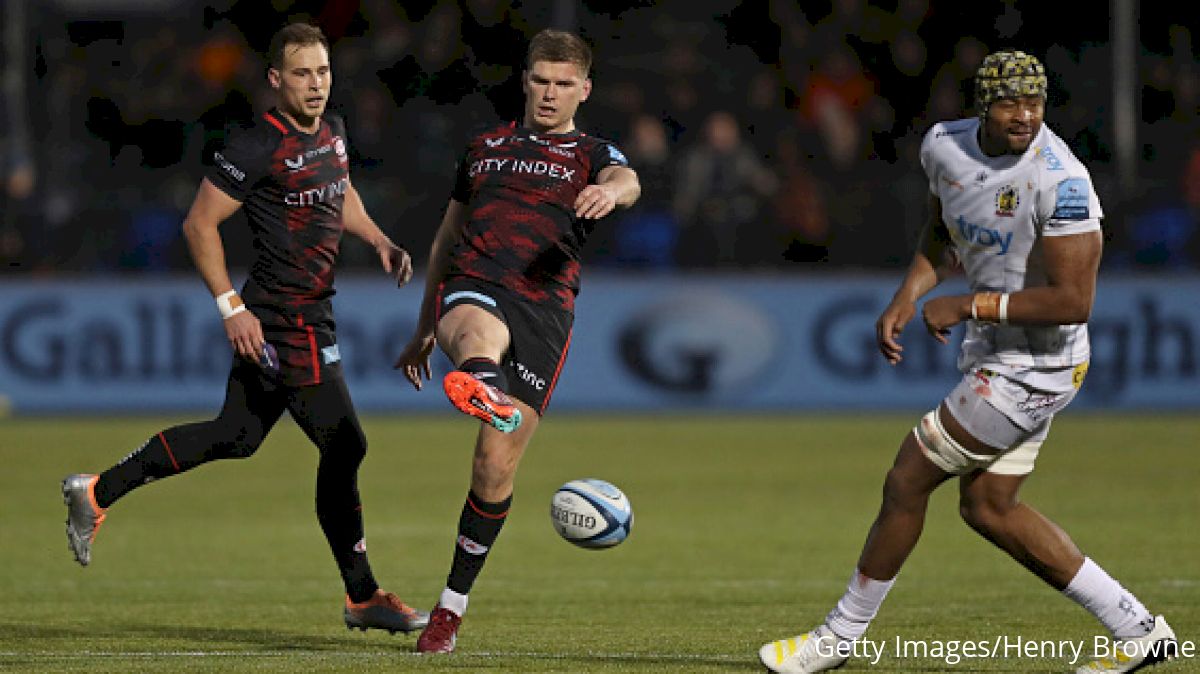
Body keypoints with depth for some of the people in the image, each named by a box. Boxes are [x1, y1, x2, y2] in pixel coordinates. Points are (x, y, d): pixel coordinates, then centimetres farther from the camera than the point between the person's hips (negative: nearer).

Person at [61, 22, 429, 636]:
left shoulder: (332, 132, 9)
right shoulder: (256, 147, -17)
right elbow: (199, 224, -13)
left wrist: (378, 240, 11)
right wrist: (231, 307, -18)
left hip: (308, 312, 9)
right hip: (285, 322, -9)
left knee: (234, 437, 17)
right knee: (344, 446, -6)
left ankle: (97, 493, 28)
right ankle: (362, 597, 3)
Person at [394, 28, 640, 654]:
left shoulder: (591, 154, 18)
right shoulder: (485, 146, 28)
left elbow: (627, 181, -8)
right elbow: (447, 237, 36)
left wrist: (612, 191, -34)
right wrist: (424, 329, 34)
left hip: (544, 304, -1)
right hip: (471, 287, 1)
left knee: (496, 466, -6)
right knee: (479, 329, -39)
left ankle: (452, 604, 8)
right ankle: (484, 393, -77)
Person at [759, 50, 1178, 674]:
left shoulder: (1060, 182, -25)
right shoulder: (944, 146, -1)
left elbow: (1073, 301, -27)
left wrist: (968, 307, -23)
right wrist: (906, 296, 2)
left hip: (1033, 365, -9)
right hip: (990, 351, 9)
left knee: (907, 480, -3)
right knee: (988, 508, 14)